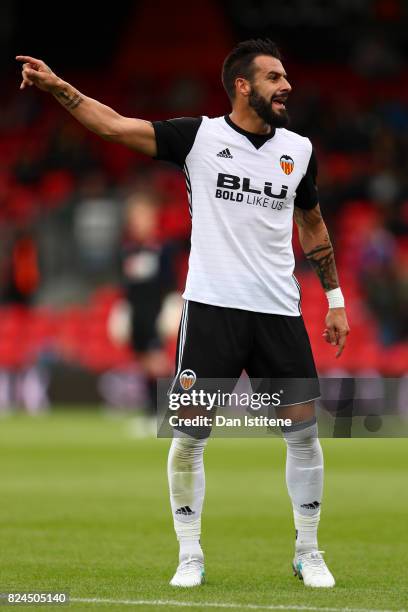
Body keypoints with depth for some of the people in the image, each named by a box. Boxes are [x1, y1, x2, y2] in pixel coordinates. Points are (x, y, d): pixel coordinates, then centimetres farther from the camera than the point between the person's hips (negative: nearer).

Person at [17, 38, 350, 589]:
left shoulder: (299, 150, 8)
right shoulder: (200, 136, -2)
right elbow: (114, 125, -7)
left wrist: (335, 298, 20)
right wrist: (55, 85, -19)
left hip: (279, 314, 3)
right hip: (211, 309, -3)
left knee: (304, 432, 1)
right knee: (189, 435, -5)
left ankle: (308, 554, 17)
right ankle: (190, 557, 8)